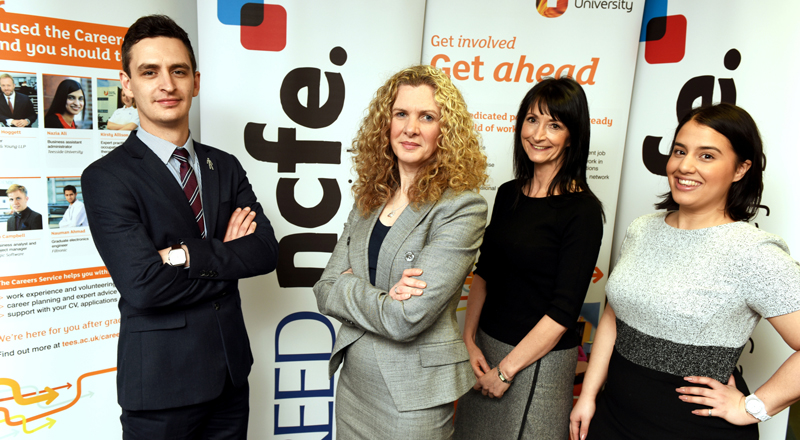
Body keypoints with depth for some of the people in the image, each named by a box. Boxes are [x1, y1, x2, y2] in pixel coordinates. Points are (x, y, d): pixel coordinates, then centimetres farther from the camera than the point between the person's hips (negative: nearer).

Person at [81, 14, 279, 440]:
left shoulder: (226, 167, 5)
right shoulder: (106, 177, -10)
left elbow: (266, 251, -6)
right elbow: (143, 286, -21)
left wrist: (189, 255, -19)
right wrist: (228, 261, -11)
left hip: (230, 370, 5)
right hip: (161, 380, -4)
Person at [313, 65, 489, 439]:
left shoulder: (462, 208, -18)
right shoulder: (370, 199, 2)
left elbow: (406, 319, -23)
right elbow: (324, 291, -1)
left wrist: (348, 292, -10)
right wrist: (380, 298, -18)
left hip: (414, 394, -5)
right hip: (354, 380, 6)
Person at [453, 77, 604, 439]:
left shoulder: (582, 210, -16)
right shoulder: (509, 194, 3)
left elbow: (563, 311, -17)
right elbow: (483, 272, 8)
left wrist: (506, 369, -13)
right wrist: (469, 340, -1)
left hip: (539, 360, -6)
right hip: (485, 346, 6)